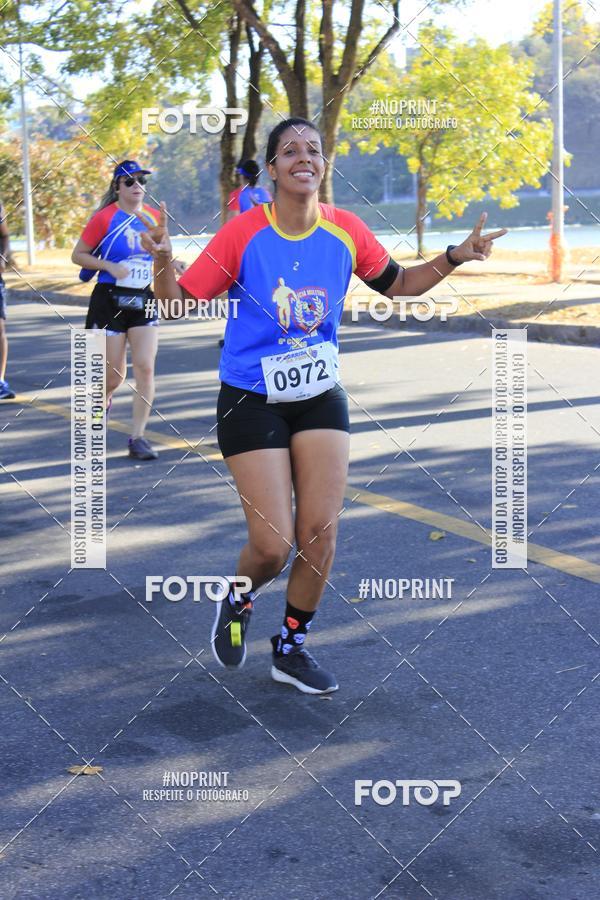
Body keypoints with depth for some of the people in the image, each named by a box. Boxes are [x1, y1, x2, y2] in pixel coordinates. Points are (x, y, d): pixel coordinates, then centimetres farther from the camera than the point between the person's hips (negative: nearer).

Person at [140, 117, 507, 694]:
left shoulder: (346, 231, -3)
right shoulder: (242, 234, -12)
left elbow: (397, 284, 13)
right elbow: (177, 303, -9)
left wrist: (454, 258, 0)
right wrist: (162, 261, -28)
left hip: (321, 397, 3)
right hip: (251, 401, -3)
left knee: (320, 532, -1)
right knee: (273, 544, -7)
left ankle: (291, 647, 22)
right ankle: (237, 599, 29)